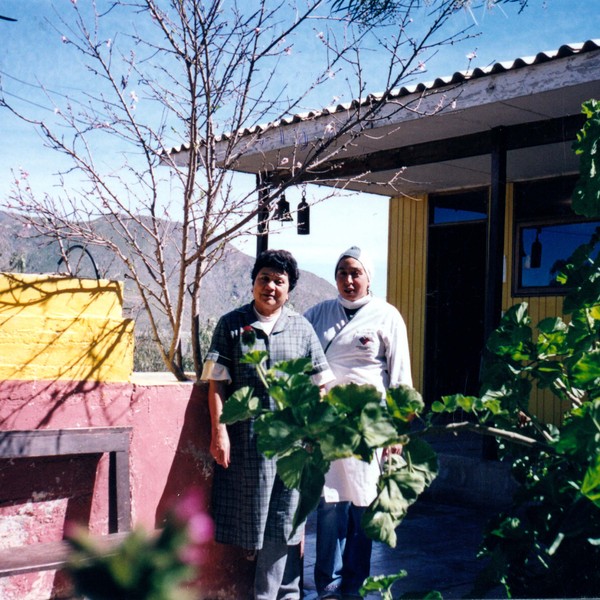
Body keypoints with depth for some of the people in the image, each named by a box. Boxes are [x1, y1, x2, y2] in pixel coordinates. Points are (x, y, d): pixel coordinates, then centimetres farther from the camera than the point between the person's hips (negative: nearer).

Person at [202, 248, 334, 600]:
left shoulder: (302, 328, 7)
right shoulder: (232, 325, 3)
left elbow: (320, 382, 10)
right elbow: (217, 383, -1)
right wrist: (219, 430, -8)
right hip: (246, 438, -1)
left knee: (283, 521, 6)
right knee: (251, 518, 6)